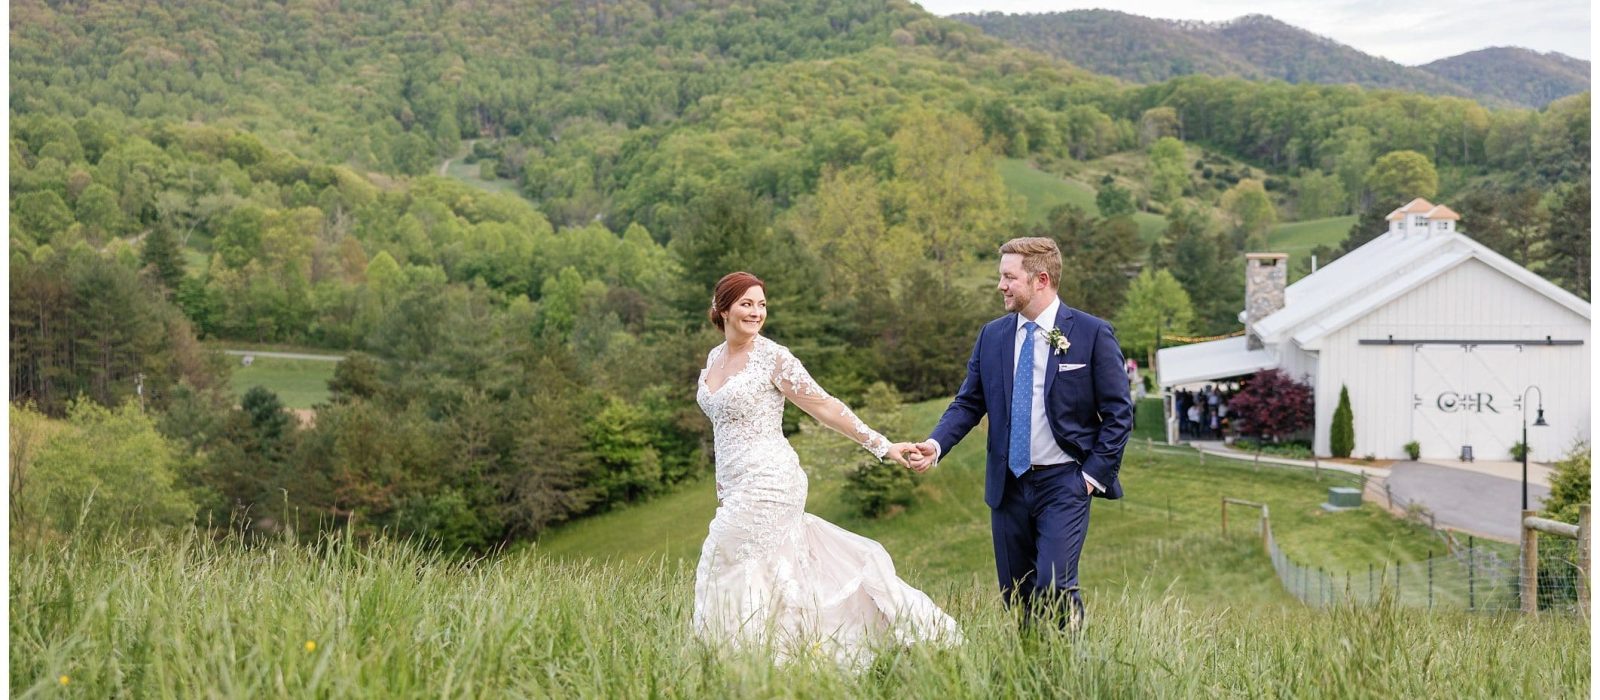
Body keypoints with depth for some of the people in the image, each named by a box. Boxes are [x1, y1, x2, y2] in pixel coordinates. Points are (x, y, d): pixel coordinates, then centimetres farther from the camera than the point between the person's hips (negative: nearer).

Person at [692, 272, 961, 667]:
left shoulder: (773, 357, -9)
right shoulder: (714, 358, 13)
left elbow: (825, 408, -8)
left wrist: (882, 446, -11)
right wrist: (722, 491, 24)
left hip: (768, 483, -7)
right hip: (735, 487, 7)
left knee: (737, 576, -8)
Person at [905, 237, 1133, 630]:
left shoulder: (1093, 334, -5)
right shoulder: (992, 336, 7)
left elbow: (1118, 414, -3)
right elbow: (969, 403, 8)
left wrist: (1094, 473, -9)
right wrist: (936, 444, -10)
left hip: (1064, 483, -4)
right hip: (1007, 484, 5)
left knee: (1054, 586, -16)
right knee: (1014, 594, 8)